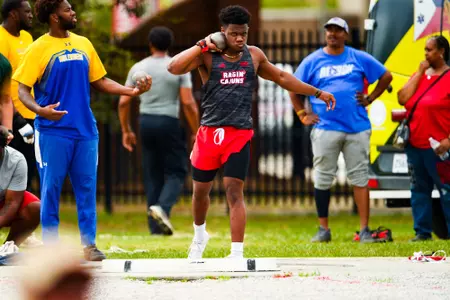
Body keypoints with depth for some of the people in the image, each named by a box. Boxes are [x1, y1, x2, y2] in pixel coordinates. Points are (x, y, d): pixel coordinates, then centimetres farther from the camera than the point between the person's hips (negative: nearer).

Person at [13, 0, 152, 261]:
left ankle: (89, 244, 11)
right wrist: (39, 110, -28)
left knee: (87, 188, 5)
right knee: (51, 188, -1)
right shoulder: (39, 48, -7)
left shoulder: (83, 44, 9)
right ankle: (50, 246, 7)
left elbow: (100, 81, 17)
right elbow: (23, 90, -9)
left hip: (85, 130, 5)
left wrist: (132, 91, 5)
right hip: (53, 132, -5)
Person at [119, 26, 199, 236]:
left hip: (146, 122, 4)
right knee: (176, 171, 6)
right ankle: (162, 207, -22)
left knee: (152, 174, 10)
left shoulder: (138, 68, 4)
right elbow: (188, 103, -11)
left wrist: (126, 131, 14)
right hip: (169, 124, -4)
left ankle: (156, 227, 8)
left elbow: (124, 102, 4)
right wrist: (196, 133, -3)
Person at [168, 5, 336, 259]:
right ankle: (200, 235, 41)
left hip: (240, 134, 0)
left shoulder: (254, 56, 8)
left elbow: (282, 77, 22)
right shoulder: (208, 56, -3)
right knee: (201, 190, 13)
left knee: (234, 191, -11)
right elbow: (174, 67, -18)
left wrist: (317, 93, 24)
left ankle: (237, 253, -11)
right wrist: (202, 46, -18)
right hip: (210, 131, 0)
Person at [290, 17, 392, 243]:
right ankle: (323, 229, 10)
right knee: (322, 179, 1)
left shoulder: (359, 59, 8)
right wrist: (303, 115, 3)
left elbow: (386, 77, 16)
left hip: (357, 128, 0)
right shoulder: (312, 61, 7)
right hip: (325, 128, 0)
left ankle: (365, 230, 0)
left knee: (360, 177, -1)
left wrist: (369, 99, 7)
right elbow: (294, 89, 12)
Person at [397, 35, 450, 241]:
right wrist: (420, 73, 1)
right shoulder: (420, 75, 16)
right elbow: (403, 99, 4)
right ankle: (422, 231, 13)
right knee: (419, 189, 8)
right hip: (415, 145, 7)